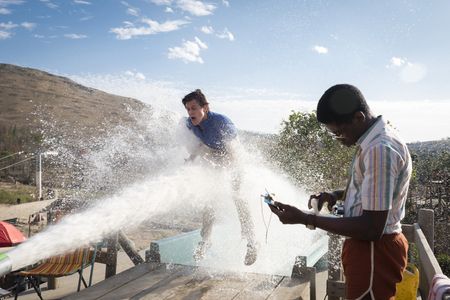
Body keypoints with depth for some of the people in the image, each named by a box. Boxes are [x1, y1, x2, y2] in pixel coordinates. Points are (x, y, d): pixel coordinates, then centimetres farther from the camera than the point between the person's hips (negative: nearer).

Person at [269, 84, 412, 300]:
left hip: (374, 250, -10)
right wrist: (337, 195, 6)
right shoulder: (375, 141, 7)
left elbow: (372, 229, -27)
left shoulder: (380, 149, -25)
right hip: (367, 247, 10)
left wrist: (305, 219, -24)